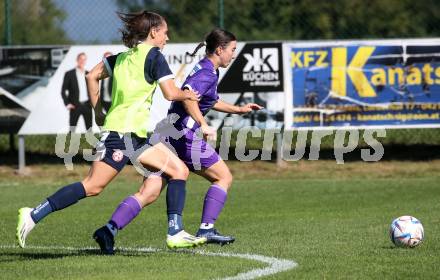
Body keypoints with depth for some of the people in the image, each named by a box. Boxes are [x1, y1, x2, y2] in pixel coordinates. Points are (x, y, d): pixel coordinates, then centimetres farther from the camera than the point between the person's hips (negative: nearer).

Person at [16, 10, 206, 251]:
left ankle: (176, 235, 1)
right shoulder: (153, 55, -5)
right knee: (92, 186, -13)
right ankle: (33, 215, -14)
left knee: (179, 170, 7)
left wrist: (98, 112, 23)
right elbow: (171, 94, -9)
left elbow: (92, 76, 20)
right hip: (125, 133, -10)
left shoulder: (123, 57, 18)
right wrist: (187, 95, 11)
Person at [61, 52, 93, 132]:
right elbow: (63, 91, -1)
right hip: (75, 106, -3)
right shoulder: (69, 74, -1)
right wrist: (67, 104, -11)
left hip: (87, 105, 3)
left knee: (89, 129, 3)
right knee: (72, 129, -2)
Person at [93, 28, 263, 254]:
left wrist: (238, 110, 44)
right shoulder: (208, 73, -8)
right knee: (223, 177, 8)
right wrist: (203, 125, -26)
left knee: (149, 193, 0)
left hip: (166, 133, 9)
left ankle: (111, 228, -16)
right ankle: (206, 229, 0)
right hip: (184, 134, -9)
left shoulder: (202, 68, 22)